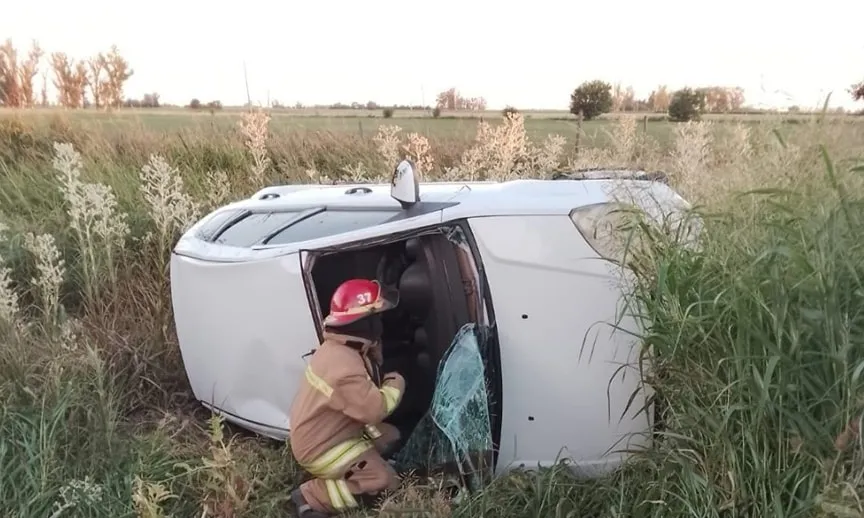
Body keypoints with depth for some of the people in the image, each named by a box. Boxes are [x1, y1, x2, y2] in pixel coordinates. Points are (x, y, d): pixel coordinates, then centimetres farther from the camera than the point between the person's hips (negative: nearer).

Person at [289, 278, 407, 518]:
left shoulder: (338, 347, -2)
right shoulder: (345, 367, -33)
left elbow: (364, 393, 10)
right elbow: (374, 409, -29)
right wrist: (395, 385, -12)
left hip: (319, 434, 10)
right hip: (319, 449, -10)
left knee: (389, 435, 13)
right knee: (385, 480, -10)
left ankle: (341, 472, 9)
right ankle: (311, 496, -7)